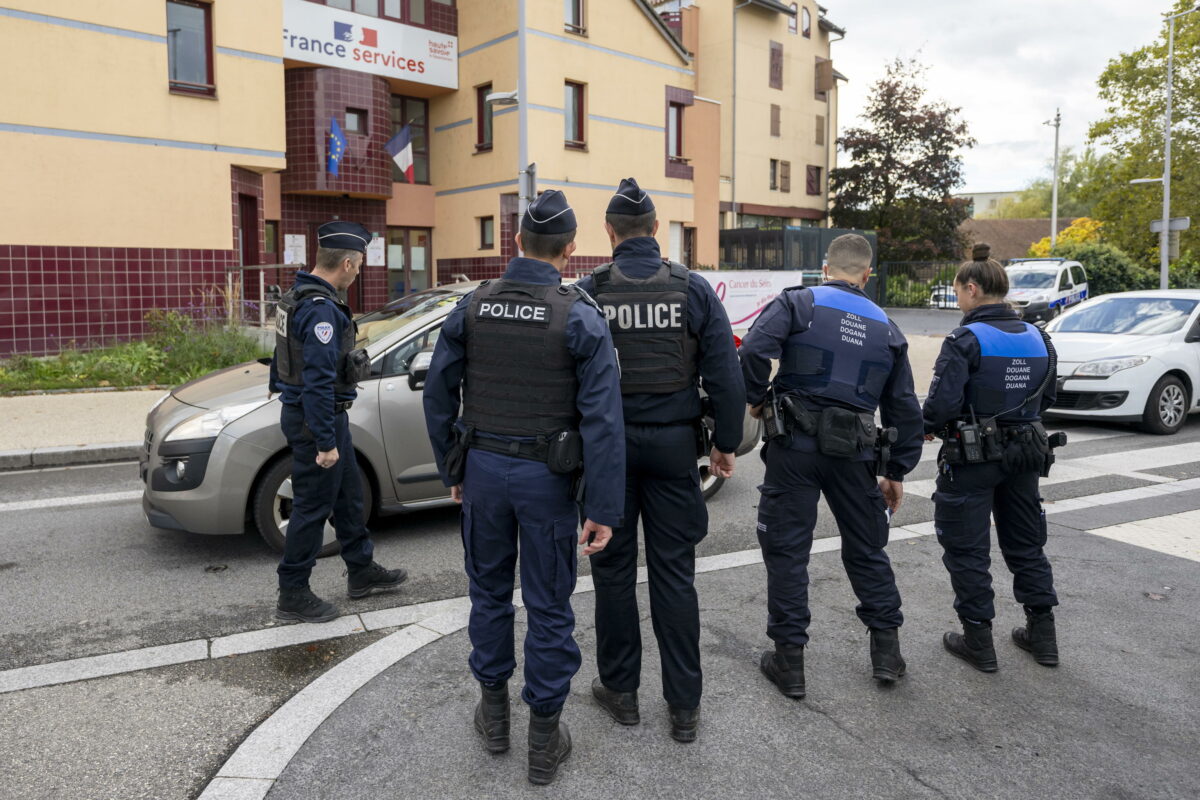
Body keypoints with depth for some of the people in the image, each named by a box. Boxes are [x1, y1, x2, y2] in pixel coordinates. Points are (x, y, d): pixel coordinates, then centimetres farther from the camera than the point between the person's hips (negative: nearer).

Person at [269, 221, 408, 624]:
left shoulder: (298, 298, 10)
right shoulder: (322, 309, -23)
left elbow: (287, 359, 17)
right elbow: (318, 381, -27)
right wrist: (325, 442, -24)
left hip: (313, 413, 10)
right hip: (316, 419, -10)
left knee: (348, 495, 19)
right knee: (312, 507, 1)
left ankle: (362, 572, 33)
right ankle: (293, 596, 13)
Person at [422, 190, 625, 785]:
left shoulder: (471, 307, -1)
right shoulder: (580, 317, -11)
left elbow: (438, 395, 3)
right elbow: (601, 418, -16)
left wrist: (452, 470, 14)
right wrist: (603, 508, -12)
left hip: (483, 468, 3)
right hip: (546, 476, -3)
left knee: (489, 592, 20)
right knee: (548, 607, 9)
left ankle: (493, 713, 34)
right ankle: (544, 738, 21)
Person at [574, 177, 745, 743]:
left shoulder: (589, 293, -5)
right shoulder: (693, 289, -2)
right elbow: (726, 377, -4)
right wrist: (725, 444, 7)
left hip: (609, 444, -1)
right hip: (672, 443, 1)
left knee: (613, 568, 12)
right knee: (673, 571, 8)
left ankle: (620, 689, 25)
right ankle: (684, 705, 15)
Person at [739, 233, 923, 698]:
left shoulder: (796, 303, -1)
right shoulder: (886, 328, 12)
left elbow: (754, 350, -19)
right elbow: (904, 409, 14)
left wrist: (755, 398, -1)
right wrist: (897, 471, 21)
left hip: (795, 446, -3)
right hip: (856, 451, 4)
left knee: (786, 550, 6)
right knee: (867, 550, 19)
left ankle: (789, 660, 12)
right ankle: (887, 650, 26)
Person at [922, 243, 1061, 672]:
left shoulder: (965, 341, -18)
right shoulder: (1037, 339, 4)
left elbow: (942, 404, -24)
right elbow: (1046, 399, 12)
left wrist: (925, 427, -4)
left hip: (971, 458, -7)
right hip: (1025, 456, 7)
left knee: (967, 548, 6)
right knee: (1026, 544, 20)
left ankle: (978, 641, 13)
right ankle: (1042, 633, 28)